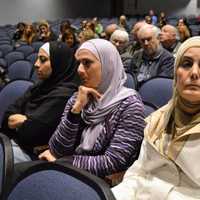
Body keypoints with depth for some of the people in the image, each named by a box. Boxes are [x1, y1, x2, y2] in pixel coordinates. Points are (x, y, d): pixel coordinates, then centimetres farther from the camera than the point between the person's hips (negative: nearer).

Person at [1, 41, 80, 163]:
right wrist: (27, 120, -13)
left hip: (30, 152, -7)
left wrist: (21, 121, -3)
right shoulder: (43, 86, 9)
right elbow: (8, 115, 4)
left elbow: (29, 132, -22)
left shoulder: (63, 95, -19)